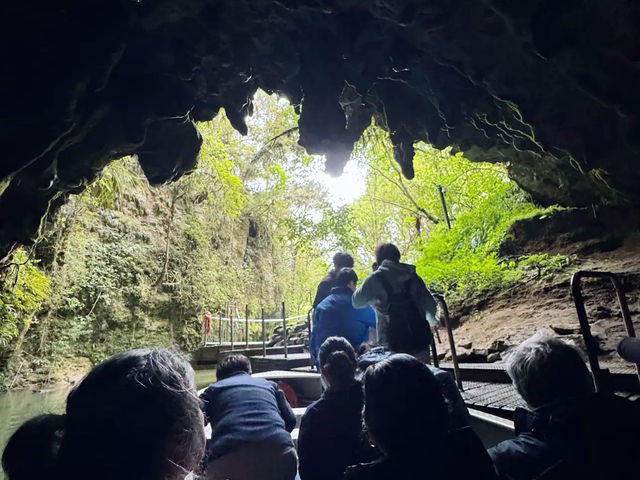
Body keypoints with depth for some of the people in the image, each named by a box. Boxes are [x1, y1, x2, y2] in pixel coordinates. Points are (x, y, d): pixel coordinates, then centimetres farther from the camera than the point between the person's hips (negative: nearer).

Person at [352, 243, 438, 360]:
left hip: (393, 343, -3)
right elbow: (429, 303, 4)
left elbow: (356, 302, 4)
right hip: (419, 339, 4)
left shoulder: (375, 279, -5)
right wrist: (432, 320, 25)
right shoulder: (412, 275, 5)